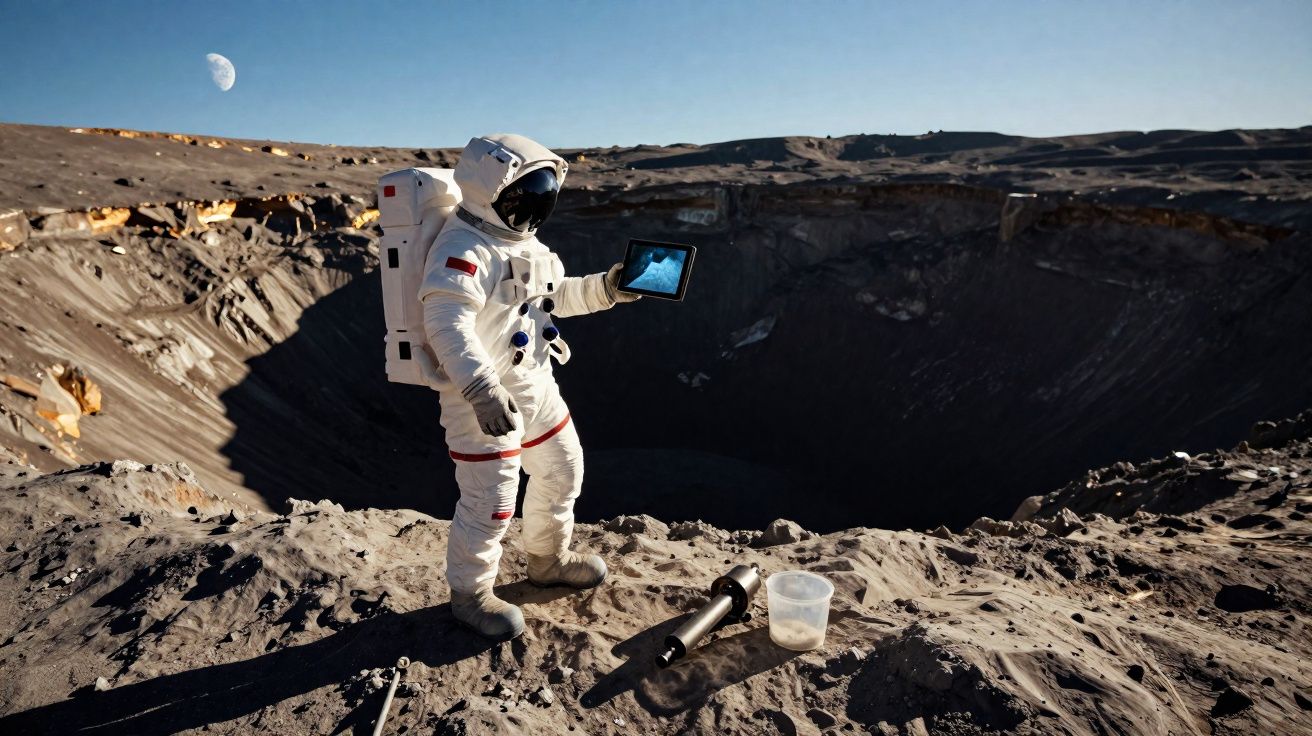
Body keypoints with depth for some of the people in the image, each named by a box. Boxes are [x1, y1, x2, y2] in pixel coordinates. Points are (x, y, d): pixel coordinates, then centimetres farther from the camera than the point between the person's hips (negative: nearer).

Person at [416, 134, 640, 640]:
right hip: (483, 397, -10)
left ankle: (547, 560, 43)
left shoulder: (522, 240, 11)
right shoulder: (464, 250, -20)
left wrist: (606, 287, 6)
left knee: (562, 471, 20)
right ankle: (469, 595, 26)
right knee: (490, 501, 0)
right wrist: (482, 389, -42)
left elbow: (555, 295, 20)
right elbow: (447, 324, -32)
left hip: (535, 385, 10)